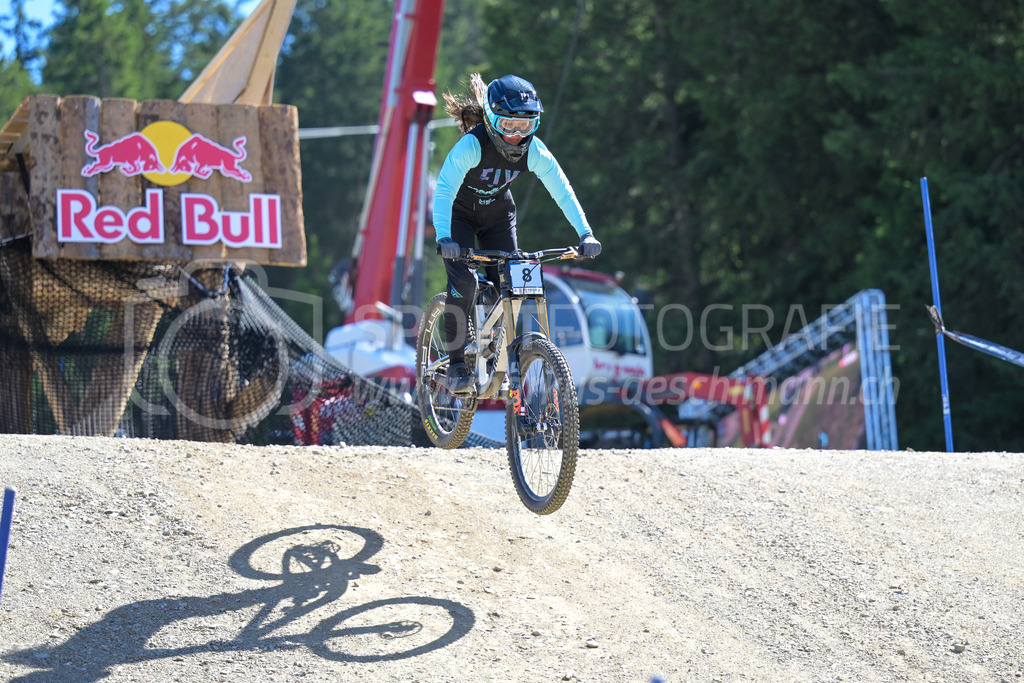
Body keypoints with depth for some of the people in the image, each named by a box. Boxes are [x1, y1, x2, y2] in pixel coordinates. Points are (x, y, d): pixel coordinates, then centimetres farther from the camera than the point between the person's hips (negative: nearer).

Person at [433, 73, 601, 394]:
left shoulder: (533, 150, -21)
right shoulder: (472, 144, -33)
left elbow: (562, 190, -19)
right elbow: (443, 190, -41)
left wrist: (585, 233, -30)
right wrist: (444, 237, -54)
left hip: (497, 215, 4)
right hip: (459, 214, -4)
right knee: (464, 281, -23)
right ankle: (456, 365, -12)